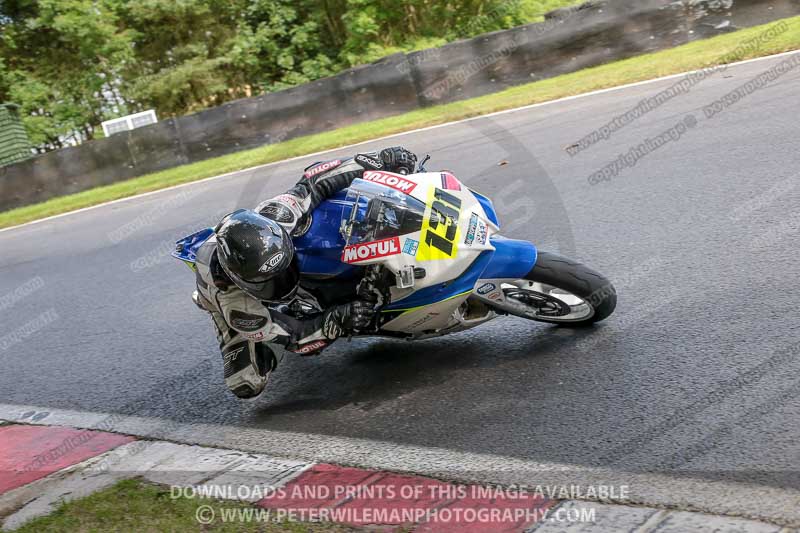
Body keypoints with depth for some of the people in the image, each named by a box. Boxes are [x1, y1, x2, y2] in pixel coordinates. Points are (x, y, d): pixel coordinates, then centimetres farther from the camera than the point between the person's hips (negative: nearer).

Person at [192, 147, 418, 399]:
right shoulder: (233, 304, -46)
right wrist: (338, 321, -54)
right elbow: (292, 335, -37)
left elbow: (314, 182, -29)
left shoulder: (272, 218, -42)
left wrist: (380, 159, -35)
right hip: (236, 300, -4)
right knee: (246, 385, -18)